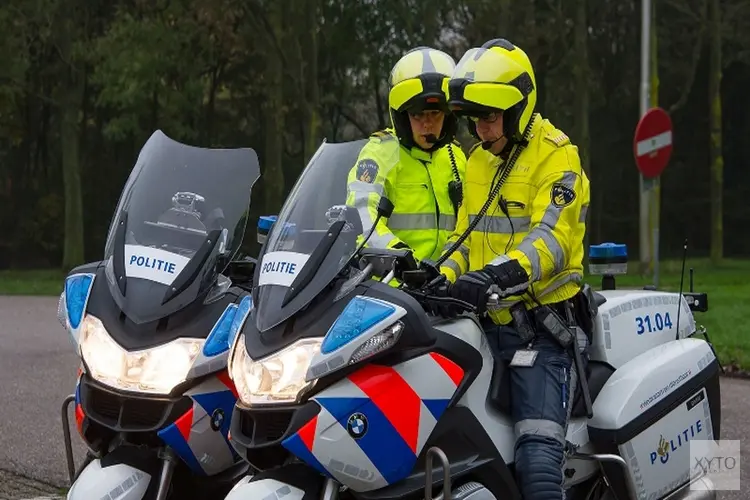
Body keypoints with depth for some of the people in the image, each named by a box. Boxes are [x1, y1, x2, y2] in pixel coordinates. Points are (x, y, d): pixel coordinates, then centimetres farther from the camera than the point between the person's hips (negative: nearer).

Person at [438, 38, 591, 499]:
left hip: (541, 325, -8)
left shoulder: (556, 158, -8)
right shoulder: (479, 161, 17)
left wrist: (498, 274, -40)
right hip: (487, 322, 8)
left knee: (538, 460, -19)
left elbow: (551, 237, -23)